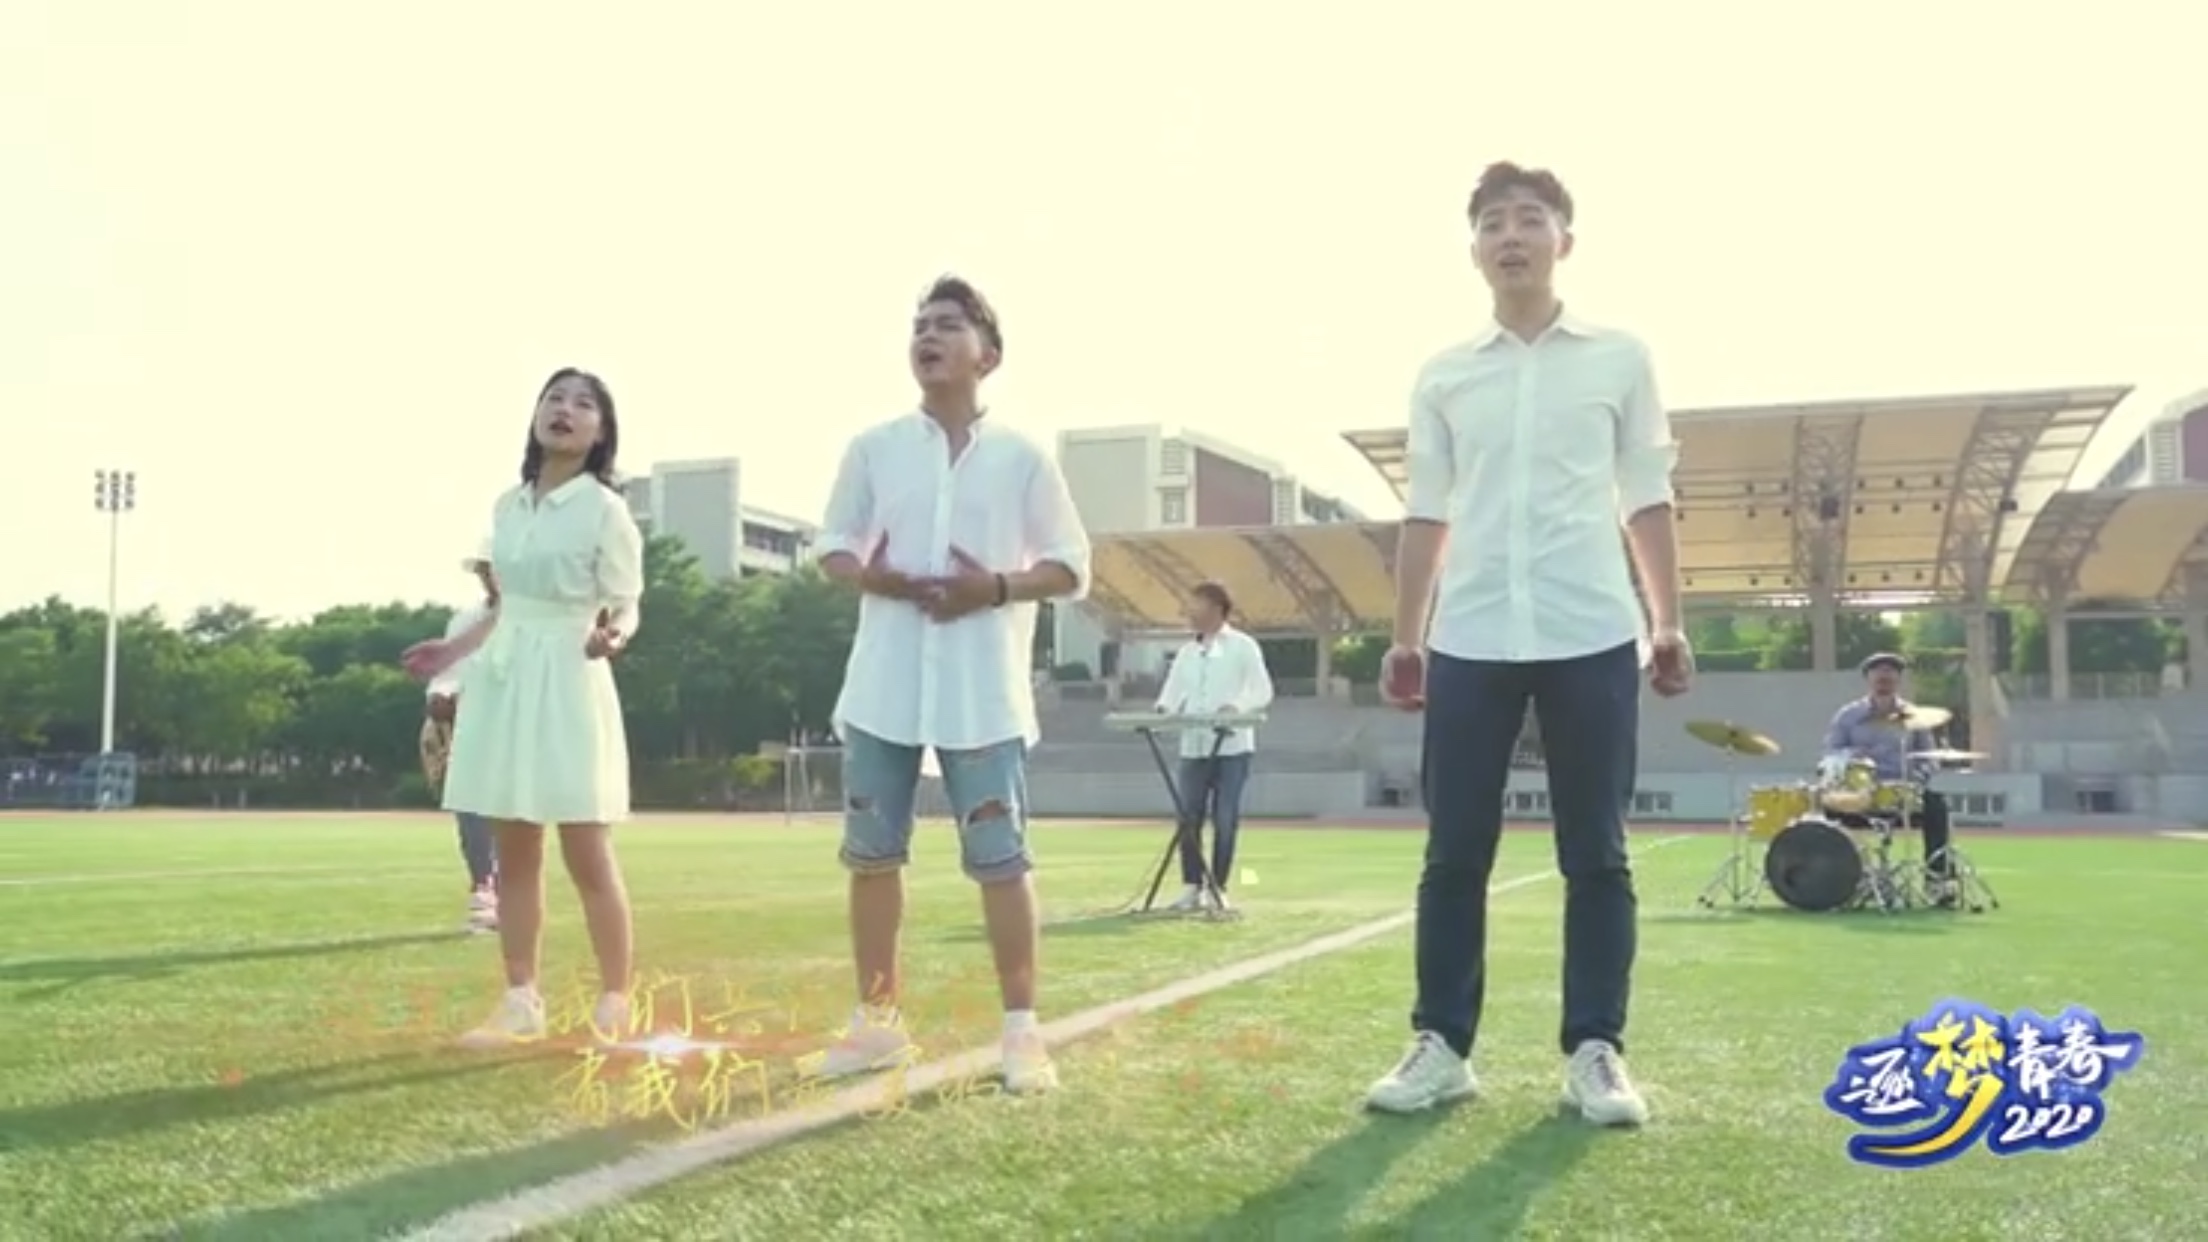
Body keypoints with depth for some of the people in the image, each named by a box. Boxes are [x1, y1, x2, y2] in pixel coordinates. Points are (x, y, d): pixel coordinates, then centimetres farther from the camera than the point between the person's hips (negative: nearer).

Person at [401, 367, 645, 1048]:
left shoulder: (605, 510, -6)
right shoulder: (508, 506, 11)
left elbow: (625, 607, -7)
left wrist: (610, 634, -28)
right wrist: (452, 650, 23)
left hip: (568, 681, -6)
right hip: (503, 678, 6)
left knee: (587, 856, -5)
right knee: (513, 853, 8)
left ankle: (615, 1004, 5)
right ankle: (520, 1002, 15)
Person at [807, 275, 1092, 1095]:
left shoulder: (1022, 457, 2)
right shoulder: (873, 449, 8)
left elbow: (1072, 567, 2)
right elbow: (831, 547, 11)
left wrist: (998, 588, -15)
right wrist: (868, 576, -11)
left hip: (983, 692, -3)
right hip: (885, 686, 3)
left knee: (1000, 859, -3)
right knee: (871, 854, 8)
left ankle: (1022, 1030, 5)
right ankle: (877, 1020, 21)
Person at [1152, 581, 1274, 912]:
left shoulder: (1243, 646, 1)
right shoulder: (1186, 652, 15)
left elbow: (1263, 692, -5)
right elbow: (1172, 693, 10)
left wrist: (1237, 707, -24)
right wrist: (1161, 711, -13)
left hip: (1232, 745, -4)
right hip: (1193, 745, 5)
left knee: (1225, 820, -1)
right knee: (1189, 818, 1)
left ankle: (1217, 888, 6)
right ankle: (1192, 888, 7)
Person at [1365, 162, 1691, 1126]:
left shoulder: (1620, 359, 8)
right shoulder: (1443, 377, 10)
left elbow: (1648, 501, 9)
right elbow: (1425, 516, 12)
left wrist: (1668, 623, 3)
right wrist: (1404, 637, 9)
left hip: (1591, 637, -1)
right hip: (1470, 640, 1)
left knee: (1596, 856, 2)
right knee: (1454, 852, 3)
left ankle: (1595, 1051, 11)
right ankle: (1441, 1046, 12)